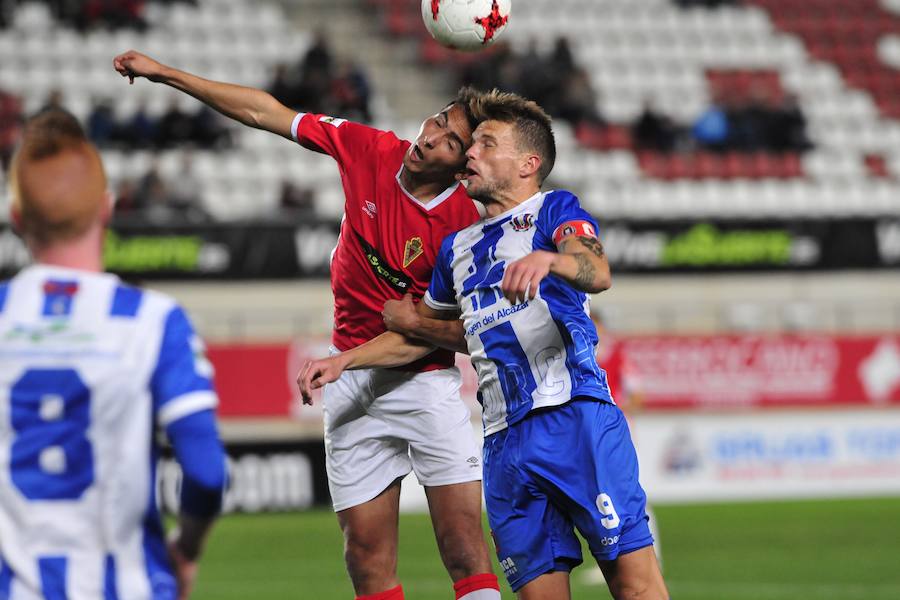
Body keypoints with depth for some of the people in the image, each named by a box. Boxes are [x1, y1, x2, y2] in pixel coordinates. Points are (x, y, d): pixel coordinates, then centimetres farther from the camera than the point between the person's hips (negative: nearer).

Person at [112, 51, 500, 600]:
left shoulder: (468, 221, -15)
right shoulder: (369, 149, -5)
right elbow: (266, 113, 5)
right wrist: (165, 73, 7)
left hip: (426, 382, -4)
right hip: (353, 385, 4)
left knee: (464, 545, -13)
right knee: (367, 552, 0)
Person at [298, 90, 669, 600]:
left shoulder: (554, 209, 6)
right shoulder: (458, 247, 25)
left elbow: (597, 272, -16)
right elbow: (428, 333, 38)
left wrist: (548, 258, -38)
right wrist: (345, 360, 29)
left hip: (577, 419, -6)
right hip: (504, 440, 6)